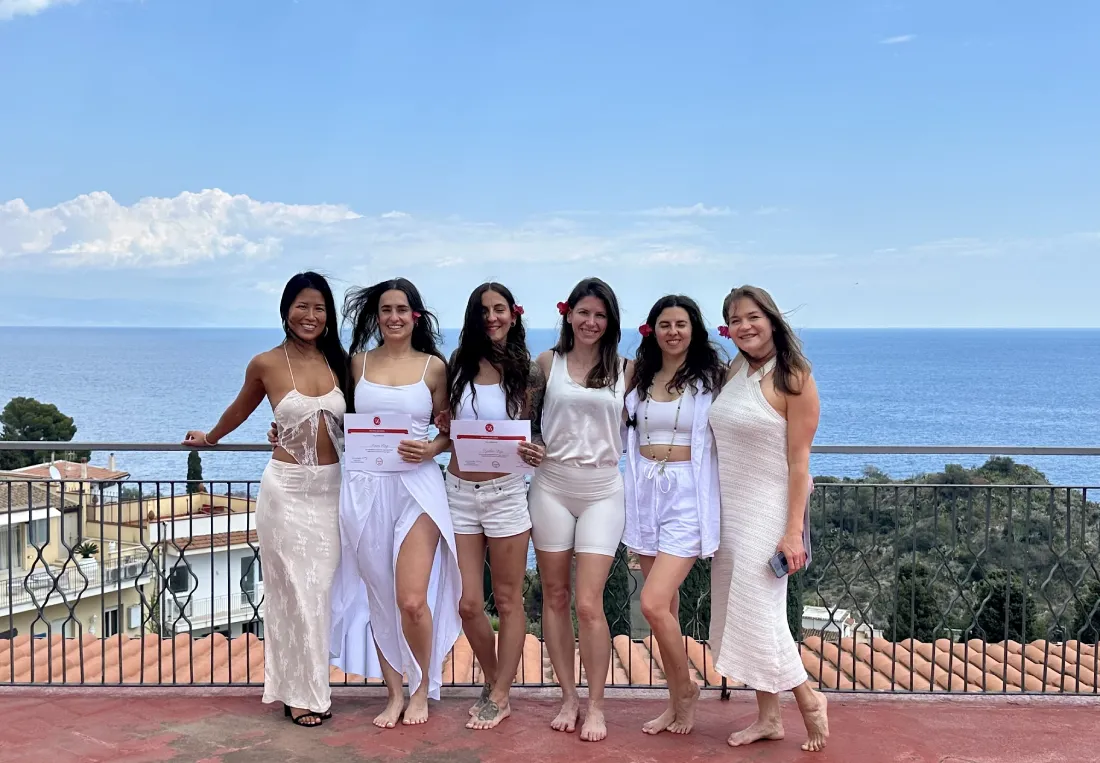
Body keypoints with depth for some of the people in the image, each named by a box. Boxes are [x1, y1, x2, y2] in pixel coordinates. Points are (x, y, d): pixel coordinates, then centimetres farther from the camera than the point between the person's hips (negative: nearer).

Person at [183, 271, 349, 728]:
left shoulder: (339, 362, 3)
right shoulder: (266, 364, -4)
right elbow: (241, 409, 15)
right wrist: (210, 438, 29)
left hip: (330, 488, 3)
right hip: (287, 488, -2)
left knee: (319, 590, 7)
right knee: (293, 591, 2)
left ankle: (311, 687, 19)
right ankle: (299, 693, 13)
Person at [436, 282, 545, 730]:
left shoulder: (527, 372, -1)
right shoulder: (459, 364, 6)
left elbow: (541, 428, 6)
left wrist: (537, 452, -15)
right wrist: (443, 426, -3)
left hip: (505, 491, -3)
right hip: (459, 491, 3)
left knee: (507, 600, 6)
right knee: (468, 604, 5)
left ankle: (499, 697, 20)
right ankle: (493, 684, 27)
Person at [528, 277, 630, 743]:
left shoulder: (624, 369, 4)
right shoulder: (548, 363, 4)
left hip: (602, 490, -1)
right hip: (551, 485, 1)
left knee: (589, 603, -7)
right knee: (555, 597, 7)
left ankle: (595, 705, 8)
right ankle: (568, 697, 21)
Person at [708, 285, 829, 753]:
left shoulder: (793, 379, -12)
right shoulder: (732, 372, 6)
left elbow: (799, 461, -14)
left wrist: (793, 530, -18)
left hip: (768, 510, -7)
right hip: (730, 510, 7)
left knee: (758, 613, -6)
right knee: (737, 613, 10)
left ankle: (809, 700, 16)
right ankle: (767, 718, 22)